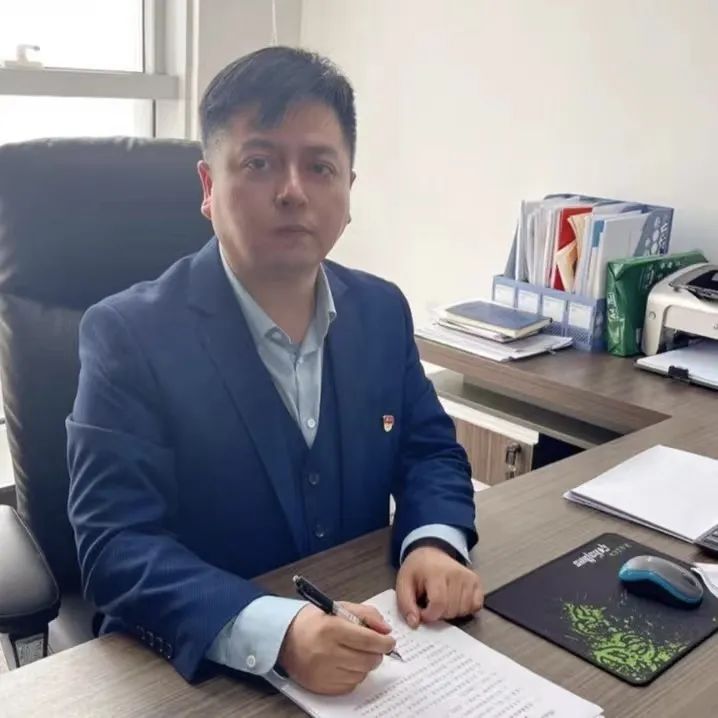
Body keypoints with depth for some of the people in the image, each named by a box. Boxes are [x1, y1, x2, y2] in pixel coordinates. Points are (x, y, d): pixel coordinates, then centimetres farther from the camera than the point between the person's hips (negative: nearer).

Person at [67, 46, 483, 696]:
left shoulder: (382, 310, 2)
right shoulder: (127, 333, -13)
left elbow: (430, 448, 10)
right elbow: (115, 544, -17)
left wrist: (434, 543, -11)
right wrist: (274, 632, -32)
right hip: (197, 671, -3)